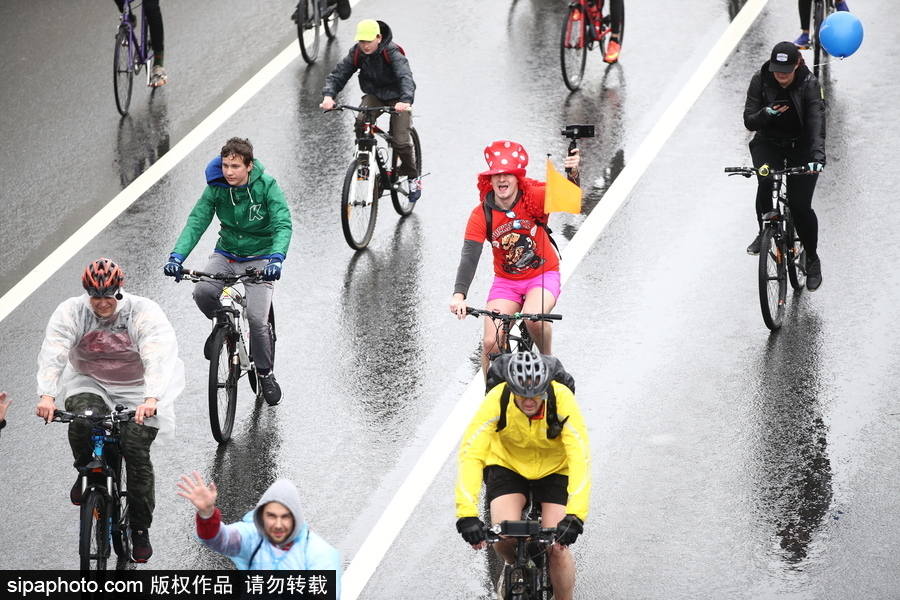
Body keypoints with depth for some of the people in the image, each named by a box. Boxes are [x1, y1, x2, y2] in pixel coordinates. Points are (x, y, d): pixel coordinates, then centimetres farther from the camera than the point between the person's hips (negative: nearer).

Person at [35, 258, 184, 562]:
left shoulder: (144, 312, -19)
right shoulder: (71, 312, -12)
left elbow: (158, 357, -31)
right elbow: (52, 353, -23)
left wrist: (151, 400, -47)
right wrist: (47, 396, -40)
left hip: (137, 392, -2)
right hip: (89, 385, 2)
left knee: (137, 453, -15)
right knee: (81, 421, -31)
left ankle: (140, 528, 1)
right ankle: (86, 471, 0)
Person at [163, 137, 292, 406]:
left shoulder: (266, 186, -18)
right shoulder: (216, 188, -10)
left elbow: (283, 224, -25)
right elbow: (196, 222, -16)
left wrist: (276, 259, -43)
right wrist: (177, 256, -32)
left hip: (259, 258, -2)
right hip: (226, 253, 2)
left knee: (257, 318, -17)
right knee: (202, 292, -27)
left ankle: (265, 373, 9)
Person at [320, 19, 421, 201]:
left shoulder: (392, 53, -26)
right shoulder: (357, 53, -13)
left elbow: (405, 77, -39)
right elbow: (339, 73, -17)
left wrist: (406, 101, -59)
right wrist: (328, 95, -38)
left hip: (396, 97, -4)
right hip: (374, 94, 4)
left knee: (401, 141, -14)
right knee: (361, 122, -28)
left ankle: (413, 177, 14)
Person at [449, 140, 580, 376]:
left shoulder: (535, 198, -15)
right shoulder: (481, 215, -14)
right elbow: (469, 256, -22)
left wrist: (573, 174, -51)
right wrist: (459, 295, -36)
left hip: (543, 275, -2)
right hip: (506, 281, 2)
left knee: (533, 317, -33)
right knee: (491, 343, -13)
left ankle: (548, 358, -1)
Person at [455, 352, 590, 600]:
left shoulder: (562, 400, -31)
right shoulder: (496, 401, -30)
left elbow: (580, 457, -37)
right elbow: (470, 453, -35)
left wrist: (575, 516, -49)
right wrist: (466, 514, -47)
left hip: (554, 470, 0)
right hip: (507, 466, 0)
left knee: (557, 547, -14)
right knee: (504, 537, -20)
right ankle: (514, 567, 16)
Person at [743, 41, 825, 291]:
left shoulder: (809, 84, -19)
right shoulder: (760, 81, -14)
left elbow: (816, 123, -29)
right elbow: (749, 121, -11)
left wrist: (817, 156, -44)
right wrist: (765, 114, -35)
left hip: (801, 146, -1)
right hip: (769, 143, 1)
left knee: (800, 205, -11)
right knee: (766, 181, -30)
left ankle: (813, 259, 12)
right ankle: (765, 232, -4)